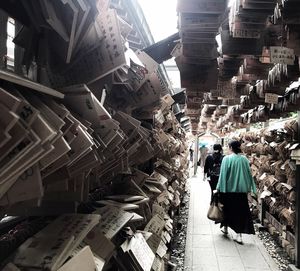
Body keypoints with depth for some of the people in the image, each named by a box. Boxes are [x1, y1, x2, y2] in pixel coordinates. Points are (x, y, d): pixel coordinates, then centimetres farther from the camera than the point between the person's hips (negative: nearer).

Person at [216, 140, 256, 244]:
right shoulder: (244, 159, 0)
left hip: (229, 189, -2)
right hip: (241, 189, 2)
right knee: (241, 210, 6)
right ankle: (239, 235, 3)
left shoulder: (227, 159, -10)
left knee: (227, 208, 16)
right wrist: (249, 188, 13)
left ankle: (225, 228, 33)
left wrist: (219, 188, -5)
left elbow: (223, 174, -11)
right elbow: (249, 174, 5)